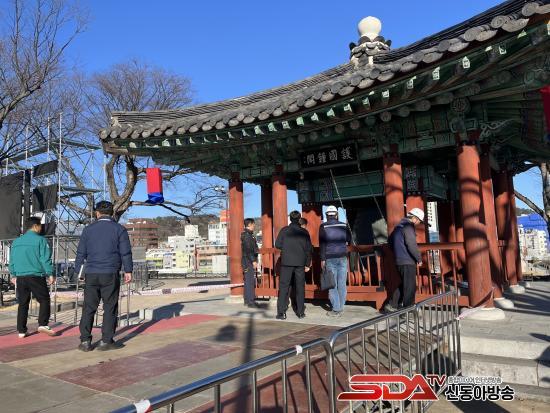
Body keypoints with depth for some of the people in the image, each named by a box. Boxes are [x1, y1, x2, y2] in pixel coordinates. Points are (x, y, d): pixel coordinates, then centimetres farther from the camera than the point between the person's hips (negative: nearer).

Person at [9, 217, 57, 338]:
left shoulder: (16, 242, 13)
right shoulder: (40, 240, -7)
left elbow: (12, 260, 17)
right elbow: (45, 259, -11)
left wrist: (13, 275, 26)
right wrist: (50, 274, -8)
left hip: (20, 277, 6)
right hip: (36, 276, -6)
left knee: (22, 304, 11)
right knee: (44, 300, 4)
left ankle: (21, 331, 14)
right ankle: (43, 324, -8)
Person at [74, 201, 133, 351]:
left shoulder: (88, 229, 8)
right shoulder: (119, 229, 1)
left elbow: (81, 253, 10)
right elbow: (126, 252, -1)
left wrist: (78, 271, 18)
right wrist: (128, 271, 5)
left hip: (91, 274, 2)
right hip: (110, 274, -2)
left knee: (89, 307, 8)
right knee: (110, 308, 4)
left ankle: (85, 341, 10)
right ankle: (106, 341, 6)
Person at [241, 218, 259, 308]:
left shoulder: (248, 234, 17)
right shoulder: (247, 235, -15)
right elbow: (248, 249, -21)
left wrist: (254, 260, 23)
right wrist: (254, 261, -21)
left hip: (249, 261, 11)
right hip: (249, 261, -11)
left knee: (248, 281, 14)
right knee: (250, 281, -9)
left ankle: (247, 300, 21)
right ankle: (250, 301, -7)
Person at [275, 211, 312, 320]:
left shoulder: (284, 230, -2)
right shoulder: (304, 232, 3)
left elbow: (277, 245, -2)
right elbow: (308, 249, 3)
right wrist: (307, 264, 9)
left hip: (286, 262, -1)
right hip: (300, 263, 1)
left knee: (283, 286, 2)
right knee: (300, 287, 9)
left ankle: (281, 312, -1)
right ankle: (300, 312, 12)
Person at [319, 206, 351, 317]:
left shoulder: (323, 227, -4)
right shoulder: (343, 225, 4)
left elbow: (322, 243, -6)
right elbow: (349, 240, 15)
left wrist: (322, 259, -3)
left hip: (330, 258, -2)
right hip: (342, 258, 2)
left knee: (333, 285, 2)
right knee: (342, 284, 6)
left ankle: (336, 310, 1)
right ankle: (341, 308, 10)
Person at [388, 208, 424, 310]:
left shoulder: (399, 226, 16)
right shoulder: (408, 227, -15)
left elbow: (390, 240, 25)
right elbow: (412, 245, -21)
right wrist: (419, 258, -11)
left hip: (399, 260, 9)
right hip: (407, 261, -9)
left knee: (404, 284, 18)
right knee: (410, 287, -1)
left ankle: (392, 305, 20)